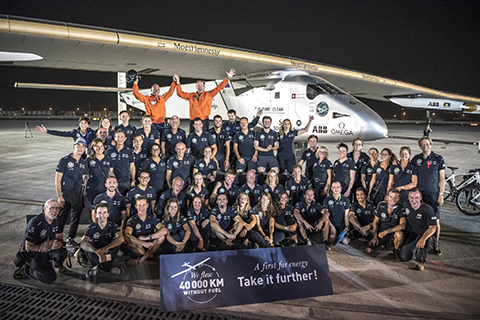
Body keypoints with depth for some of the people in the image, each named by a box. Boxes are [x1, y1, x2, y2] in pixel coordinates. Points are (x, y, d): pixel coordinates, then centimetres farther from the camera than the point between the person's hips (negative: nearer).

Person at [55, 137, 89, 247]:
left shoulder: (84, 163, 10)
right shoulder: (64, 160, -5)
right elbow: (57, 179, -7)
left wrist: (85, 178, -1)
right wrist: (59, 196, -12)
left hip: (79, 195, 5)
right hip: (66, 194, -5)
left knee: (76, 218, 10)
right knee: (61, 218, 1)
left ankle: (71, 239, 24)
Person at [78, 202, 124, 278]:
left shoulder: (113, 225, -10)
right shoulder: (91, 228, -12)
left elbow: (121, 238, -29)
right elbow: (83, 243, -30)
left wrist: (105, 248, -43)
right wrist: (98, 252, -48)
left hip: (108, 254, 0)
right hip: (95, 255, 0)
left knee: (117, 241, -25)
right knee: (86, 247, -30)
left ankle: (99, 266, -20)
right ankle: (109, 267, -22)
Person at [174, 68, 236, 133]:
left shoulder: (208, 94, 8)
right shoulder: (191, 96, 12)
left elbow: (219, 88, 6)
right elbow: (180, 93, 15)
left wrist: (228, 78, 2)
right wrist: (178, 82, 11)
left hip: (204, 120, -2)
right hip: (193, 120, 2)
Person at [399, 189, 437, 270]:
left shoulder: (427, 209, -17)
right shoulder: (407, 207, -2)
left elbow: (432, 228, -22)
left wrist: (423, 239, -36)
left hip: (425, 235, -4)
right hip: (411, 234, 4)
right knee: (404, 257, -11)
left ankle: (420, 261, -12)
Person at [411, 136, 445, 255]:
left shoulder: (438, 158, 3)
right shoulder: (416, 159, 7)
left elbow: (442, 178, 3)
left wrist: (441, 194, -2)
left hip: (433, 194, -2)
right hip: (418, 193, 2)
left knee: (436, 221, -2)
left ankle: (436, 243, 12)